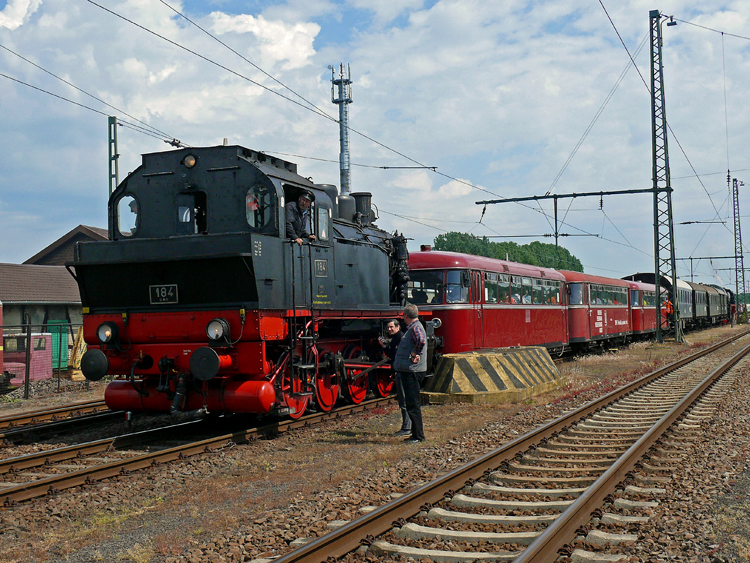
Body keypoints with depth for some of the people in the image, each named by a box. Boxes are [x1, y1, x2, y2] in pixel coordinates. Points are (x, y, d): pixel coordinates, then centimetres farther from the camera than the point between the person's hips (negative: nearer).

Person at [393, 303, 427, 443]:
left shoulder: (416, 328, -16)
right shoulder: (412, 328, 17)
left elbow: (421, 341, -36)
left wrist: (414, 354, -25)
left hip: (412, 372, -11)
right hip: (408, 371, 11)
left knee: (413, 405, -6)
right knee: (410, 404, 16)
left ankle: (418, 436, -1)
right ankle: (416, 434, 23)